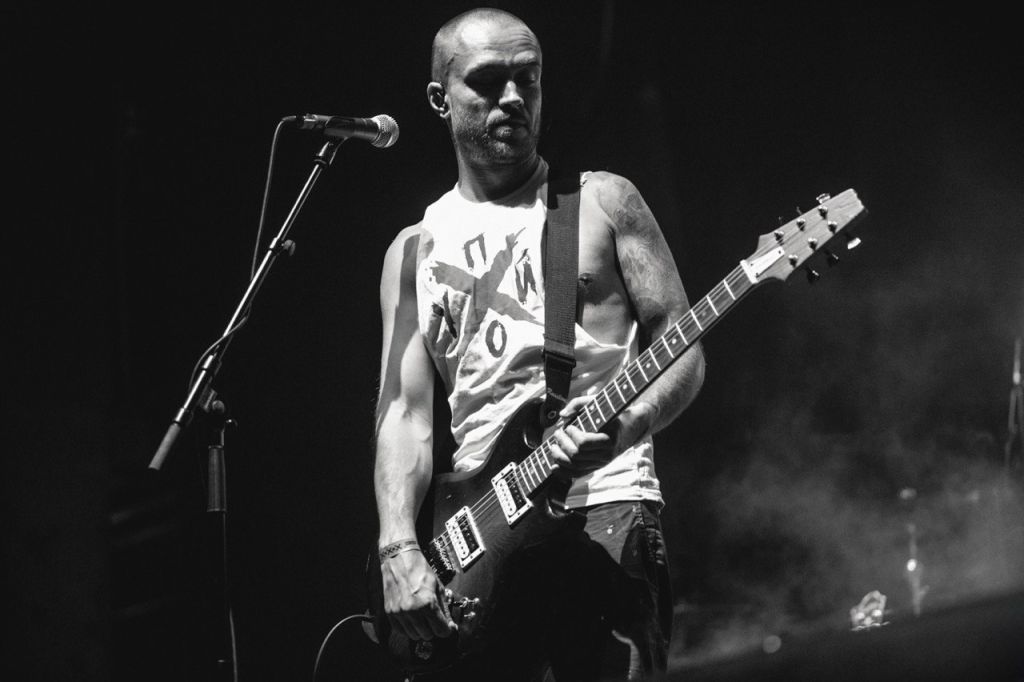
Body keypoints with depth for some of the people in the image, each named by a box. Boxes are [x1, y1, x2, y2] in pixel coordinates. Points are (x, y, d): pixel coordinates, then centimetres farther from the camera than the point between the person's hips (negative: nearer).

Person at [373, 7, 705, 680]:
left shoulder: (603, 202, 10)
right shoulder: (416, 250, 15)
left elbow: (683, 348, 5)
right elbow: (404, 412, 7)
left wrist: (627, 425, -16)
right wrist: (399, 549, -8)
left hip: (601, 506, -2)